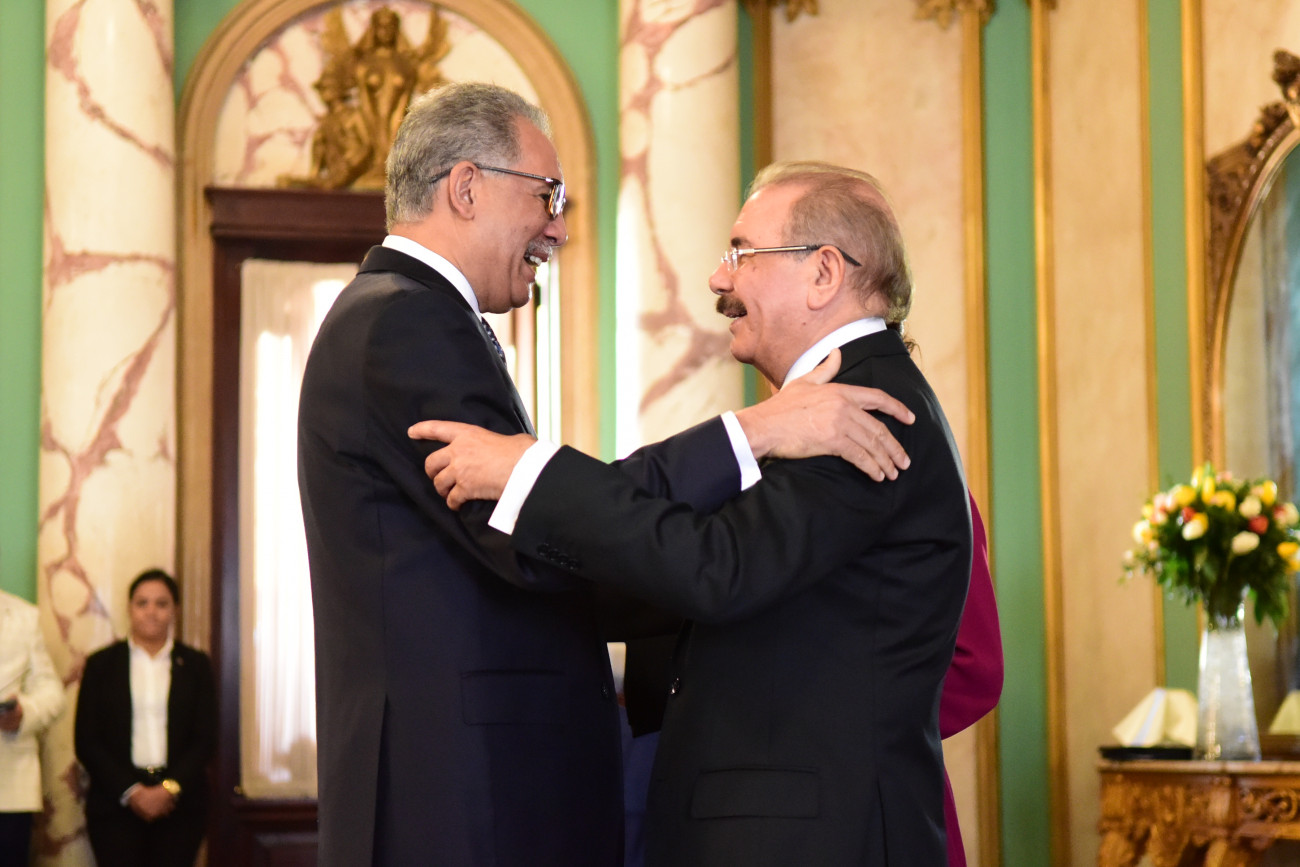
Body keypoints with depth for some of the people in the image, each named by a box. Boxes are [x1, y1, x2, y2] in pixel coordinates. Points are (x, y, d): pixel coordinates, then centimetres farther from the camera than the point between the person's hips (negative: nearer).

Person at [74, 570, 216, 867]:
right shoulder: (101, 664, 9)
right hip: (115, 803, 0)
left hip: (179, 803, 1)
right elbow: (85, 740, 3)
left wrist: (171, 789, -9)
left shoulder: (196, 664, 11)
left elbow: (206, 738, 6)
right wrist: (130, 791, -8)